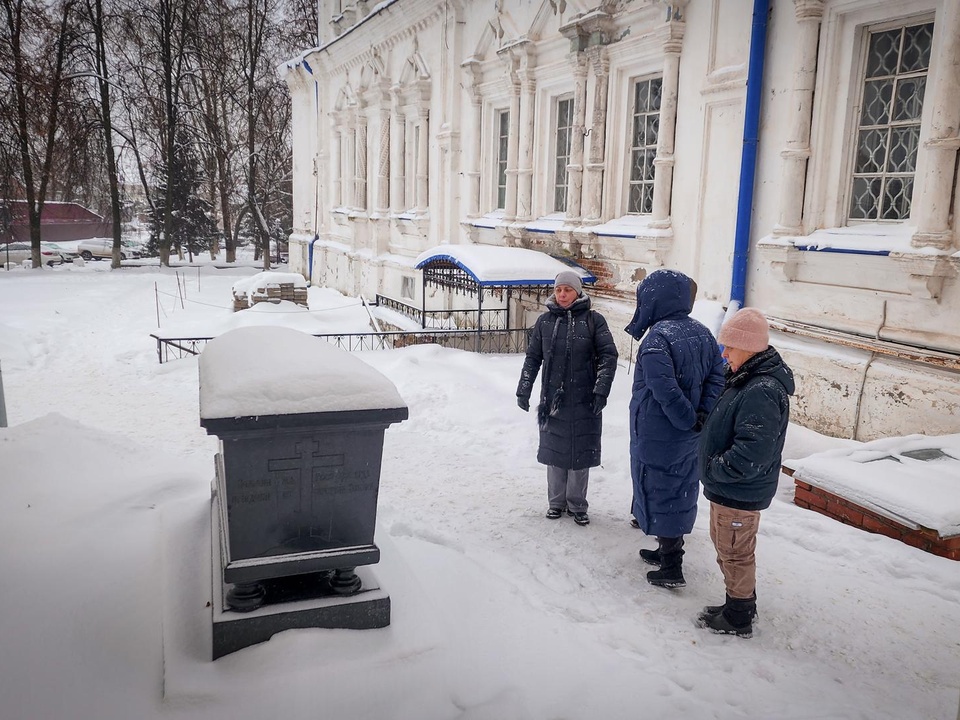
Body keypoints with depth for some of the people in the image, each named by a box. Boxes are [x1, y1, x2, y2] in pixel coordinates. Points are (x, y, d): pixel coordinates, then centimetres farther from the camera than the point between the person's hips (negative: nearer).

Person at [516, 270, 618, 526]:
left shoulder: (593, 320, -3)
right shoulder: (545, 321, 5)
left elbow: (608, 356, -5)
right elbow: (532, 358, 10)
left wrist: (601, 391, -12)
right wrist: (523, 391, 8)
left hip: (584, 401, -2)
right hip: (552, 399, 2)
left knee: (581, 452, 5)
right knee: (554, 451, 10)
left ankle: (577, 505, 21)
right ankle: (556, 502, 26)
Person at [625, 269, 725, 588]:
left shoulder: (656, 337, -21)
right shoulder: (702, 333, 3)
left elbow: (665, 389, -27)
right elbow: (718, 376, 1)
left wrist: (690, 420, -16)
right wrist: (703, 415, -7)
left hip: (658, 436, -7)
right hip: (689, 439, 7)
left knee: (659, 493, 5)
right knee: (681, 491, 19)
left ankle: (671, 568, 13)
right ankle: (669, 550, 35)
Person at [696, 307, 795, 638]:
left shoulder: (761, 392, -28)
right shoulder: (747, 380, 5)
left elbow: (751, 455, -32)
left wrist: (713, 469, -19)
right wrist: (715, 469, 10)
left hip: (740, 493, -10)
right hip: (728, 487, 10)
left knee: (735, 554, 7)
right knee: (726, 547, 23)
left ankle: (738, 618, 25)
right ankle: (741, 604, 40)